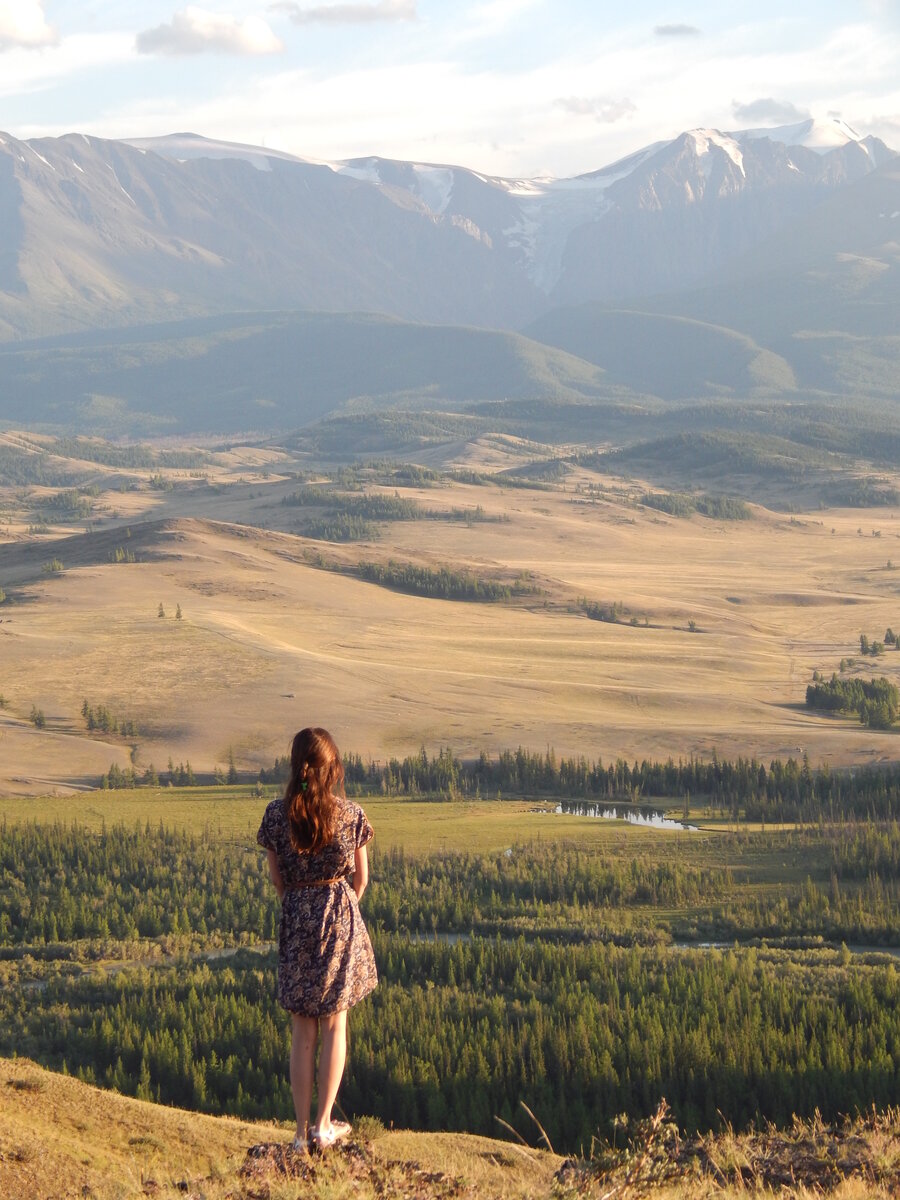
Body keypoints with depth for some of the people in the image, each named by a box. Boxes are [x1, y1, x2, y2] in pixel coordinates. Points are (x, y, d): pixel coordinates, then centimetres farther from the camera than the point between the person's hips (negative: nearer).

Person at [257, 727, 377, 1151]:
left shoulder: (276, 814, -6)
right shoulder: (350, 815, -8)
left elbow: (276, 877, 3)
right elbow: (361, 877, 3)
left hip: (296, 921, 1)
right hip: (341, 918, -1)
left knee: (302, 1032, 8)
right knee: (334, 1024, 11)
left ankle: (302, 1131, 8)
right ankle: (324, 1125, 9)